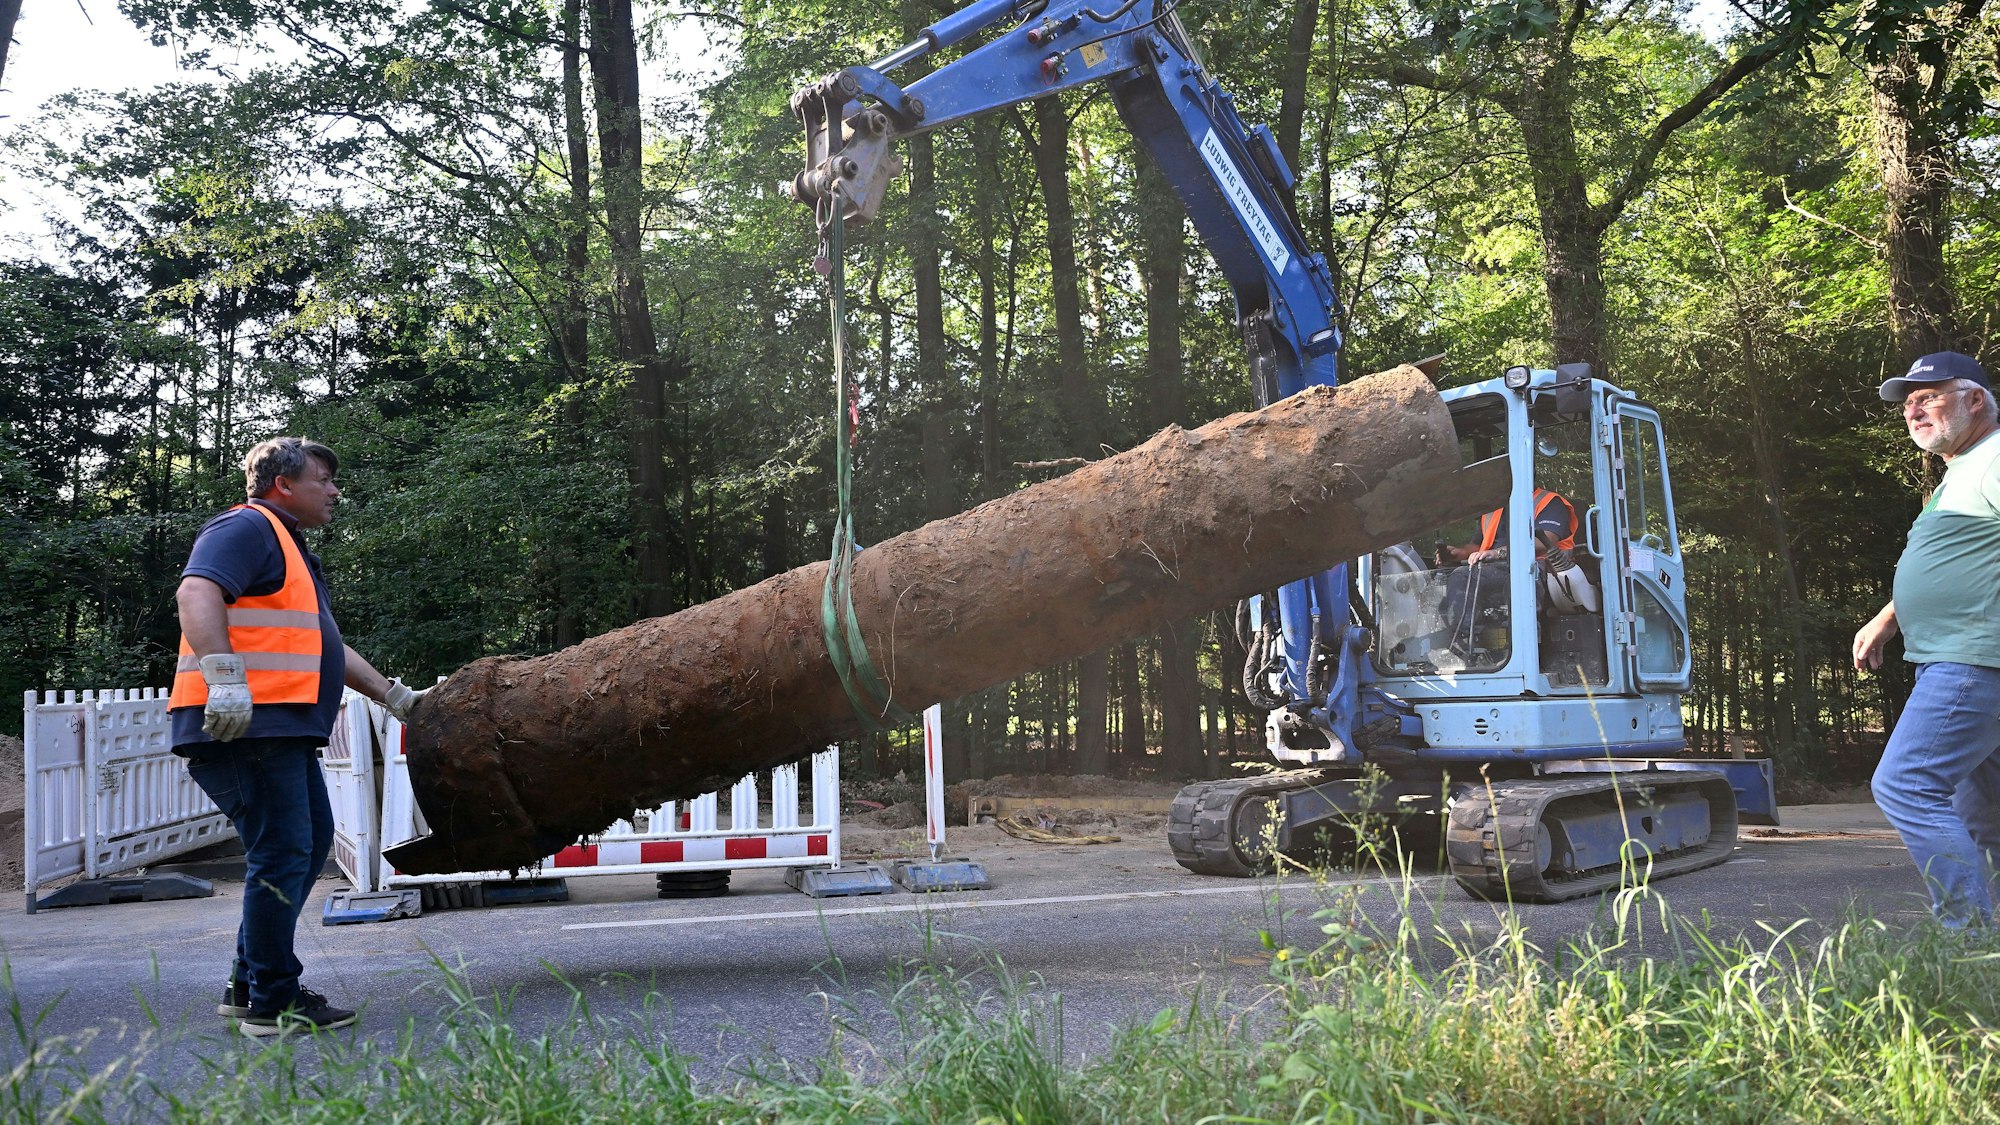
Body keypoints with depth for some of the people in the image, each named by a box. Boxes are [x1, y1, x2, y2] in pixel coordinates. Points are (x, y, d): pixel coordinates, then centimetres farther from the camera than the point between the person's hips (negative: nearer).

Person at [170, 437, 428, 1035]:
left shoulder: (294, 552, 27)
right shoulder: (246, 528, -5)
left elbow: (326, 648, 34)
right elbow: (197, 594, -23)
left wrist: (394, 696, 35)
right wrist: (224, 678, -35)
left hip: (282, 732, 11)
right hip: (245, 724, -11)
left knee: (310, 844, 15)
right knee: (283, 852, -10)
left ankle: (248, 984, 23)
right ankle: (271, 1003, -1)